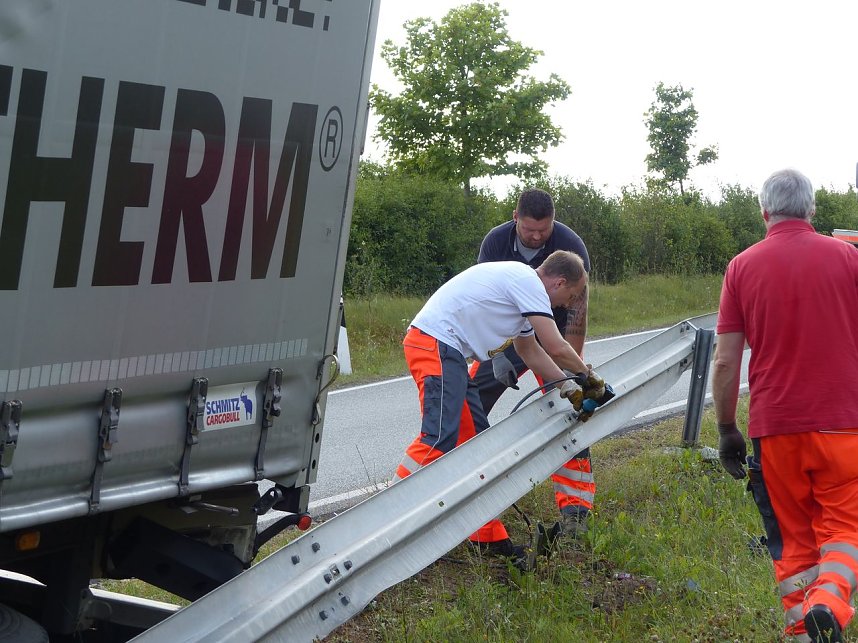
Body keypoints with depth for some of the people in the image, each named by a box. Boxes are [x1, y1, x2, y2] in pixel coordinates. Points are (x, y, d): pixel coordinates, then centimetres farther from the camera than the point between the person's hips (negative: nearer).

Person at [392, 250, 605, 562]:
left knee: (475, 439, 11)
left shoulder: (520, 281, 22)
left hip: (449, 353, 11)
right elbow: (557, 349, -11)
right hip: (435, 345, -11)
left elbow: (529, 349, 33)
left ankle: (489, 537, 15)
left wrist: (567, 386, 30)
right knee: (439, 437, -21)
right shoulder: (529, 282, -10)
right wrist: (590, 378, 7)